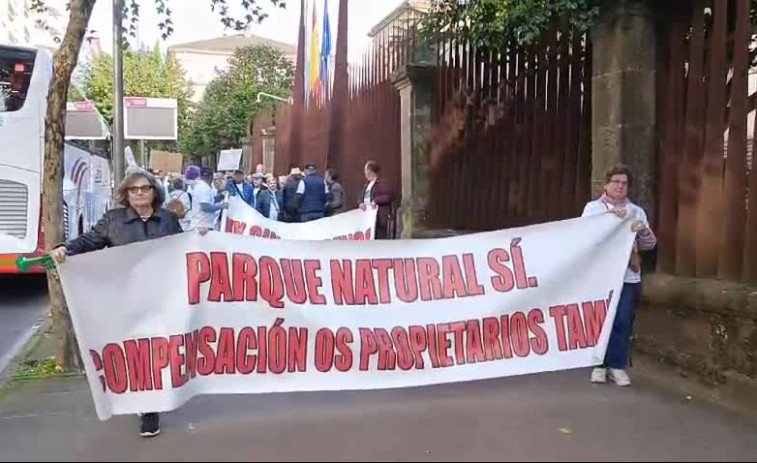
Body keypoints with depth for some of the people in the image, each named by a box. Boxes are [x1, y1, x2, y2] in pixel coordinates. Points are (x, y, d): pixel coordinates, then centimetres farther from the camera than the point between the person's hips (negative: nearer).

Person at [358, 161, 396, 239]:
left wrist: (376, 201, -19)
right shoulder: (367, 185, 20)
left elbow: (391, 194, -16)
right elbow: (361, 197, 22)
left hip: (380, 219, -8)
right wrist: (360, 203, -2)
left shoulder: (381, 183, -6)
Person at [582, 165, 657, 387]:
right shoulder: (593, 207, 7)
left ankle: (617, 365, 9)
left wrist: (644, 231, -14)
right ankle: (599, 364, 11)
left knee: (623, 322, -1)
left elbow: (649, 244, 8)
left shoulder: (637, 211, 13)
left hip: (628, 276, 2)